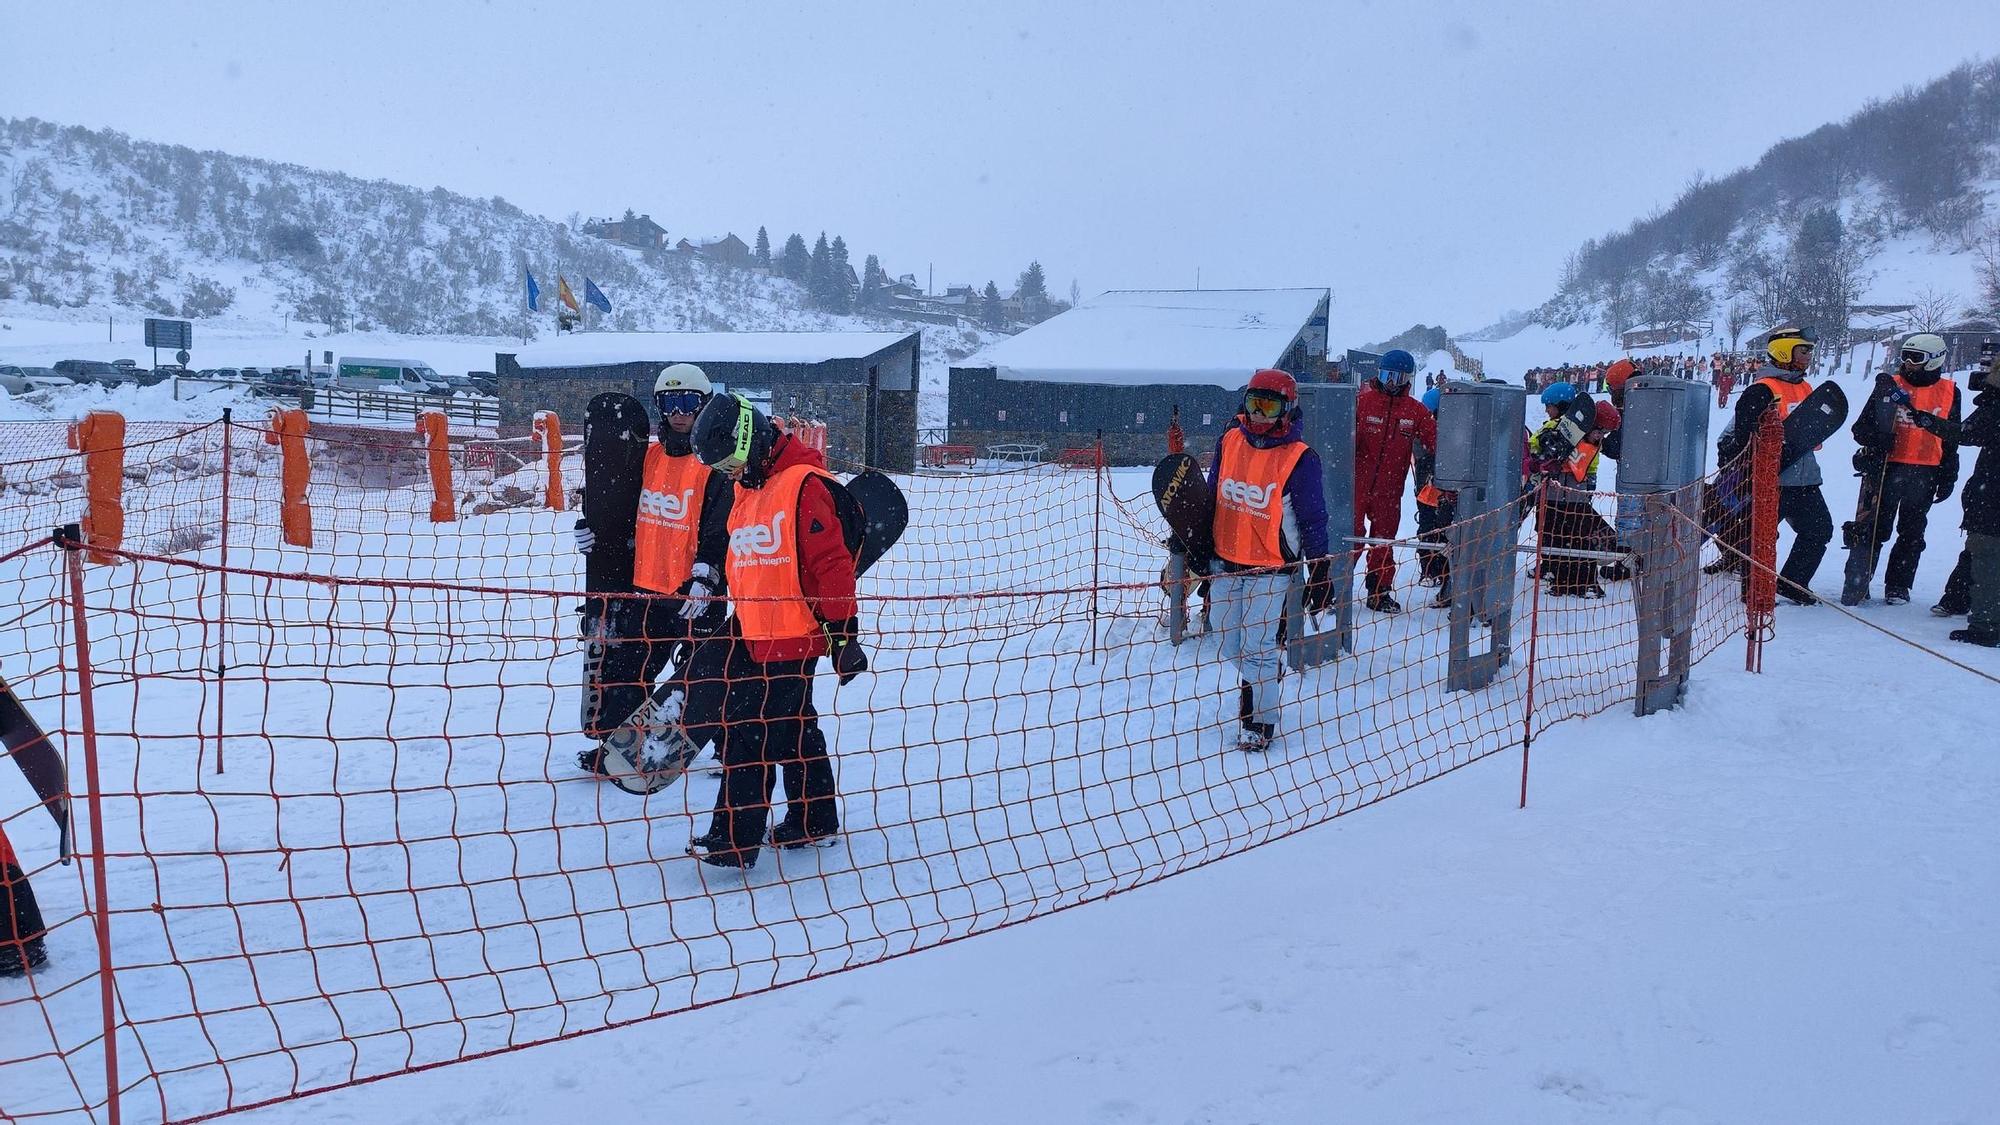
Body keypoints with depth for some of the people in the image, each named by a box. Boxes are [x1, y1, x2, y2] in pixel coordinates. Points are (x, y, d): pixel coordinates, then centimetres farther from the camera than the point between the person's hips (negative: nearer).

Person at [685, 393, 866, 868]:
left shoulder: (805, 485, -16)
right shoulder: (745, 490, 13)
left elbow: (833, 563, -17)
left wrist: (842, 633, -17)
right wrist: (737, 614, 25)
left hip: (793, 637, -9)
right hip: (753, 636, 9)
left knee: (750, 733, -7)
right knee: (794, 729, 16)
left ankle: (733, 838, 1)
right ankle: (814, 823, 28)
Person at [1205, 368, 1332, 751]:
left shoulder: (1300, 459, -10)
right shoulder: (1229, 442, 2)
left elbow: (1314, 522, -6)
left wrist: (1320, 577, -5)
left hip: (1271, 569, -5)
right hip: (1225, 562, 5)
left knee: (1258, 648, -5)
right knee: (1230, 645, 13)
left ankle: (1259, 723, 10)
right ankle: (1261, 679, 41)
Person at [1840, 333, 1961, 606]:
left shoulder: (1948, 392, 8)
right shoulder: (1890, 385, 2)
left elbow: (1951, 440, 14)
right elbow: (1861, 427, 3)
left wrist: (1948, 478, 11)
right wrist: (1876, 439, -18)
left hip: (1924, 474, 2)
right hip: (1885, 468, -2)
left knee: (1912, 533, 9)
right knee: (1871, 529, -4)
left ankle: (1898, 587, 19)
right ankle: (1855, 586, 2)